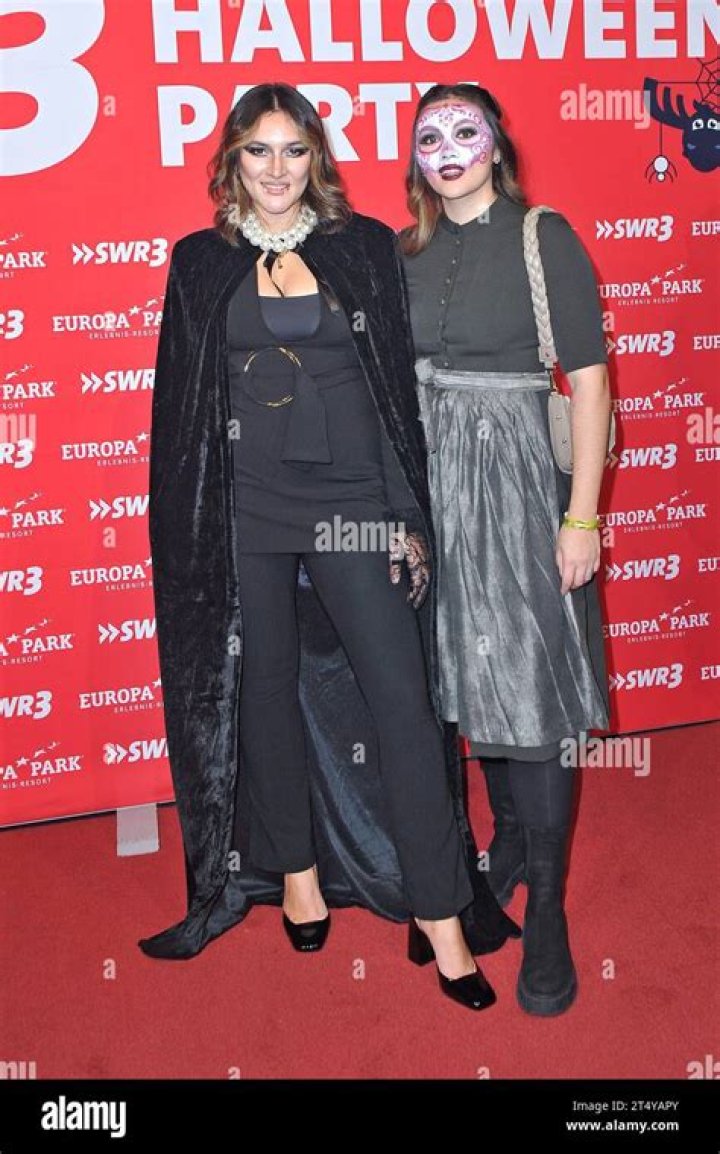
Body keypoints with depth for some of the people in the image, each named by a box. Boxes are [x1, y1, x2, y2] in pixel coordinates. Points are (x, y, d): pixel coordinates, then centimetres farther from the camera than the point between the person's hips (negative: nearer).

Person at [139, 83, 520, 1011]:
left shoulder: (365, 246, 6)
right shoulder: (201, 262, 8)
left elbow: (400, 385, 4)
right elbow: (178, 402, 8)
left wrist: (409, 513, -2)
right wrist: (187, 530, 3)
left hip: (352, 500, -1)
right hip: (246, 510, 1)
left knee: (399, 696, -5)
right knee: (267, 691, 11)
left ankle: (439, 916, 2)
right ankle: (296, 867, 30)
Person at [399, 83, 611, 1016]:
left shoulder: (544, 237, -4)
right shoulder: (407, 252, 9)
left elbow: (589, 379, -7)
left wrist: (582, 516, -12)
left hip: (514, 473, -5)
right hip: (429, 480, 5)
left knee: (530, 683, -4)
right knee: (469, 674, 13)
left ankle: (546, 911, 8)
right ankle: (509, 841, 34)